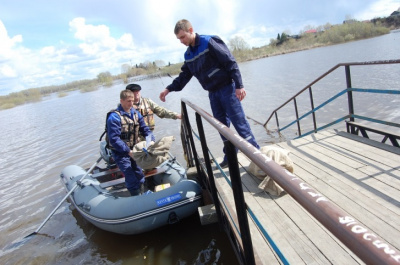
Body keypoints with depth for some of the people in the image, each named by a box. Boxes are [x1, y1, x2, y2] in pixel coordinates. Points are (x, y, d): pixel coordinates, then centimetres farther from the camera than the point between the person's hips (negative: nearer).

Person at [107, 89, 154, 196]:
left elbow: (145, 130, 5)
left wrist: (149, 142, -13)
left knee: (140, 175, 13)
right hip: (120, 152, -6)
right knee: (132, 179, -11)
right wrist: (128, 151, -25)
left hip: (133, 149, 6)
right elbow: (114, 139, -22)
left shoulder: (136, 114, 2)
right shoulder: (114, 117, -18)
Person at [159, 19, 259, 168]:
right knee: (222, 125, 10)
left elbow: (230, 62, -15)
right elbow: (184, 76, 18)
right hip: (213, 93, 7)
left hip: (227, 88, -7)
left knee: (239, 122, -6)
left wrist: (239, 85, -20)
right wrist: (169, 89, 7)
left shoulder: (209, 42, -11)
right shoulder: (188, 55, 10)